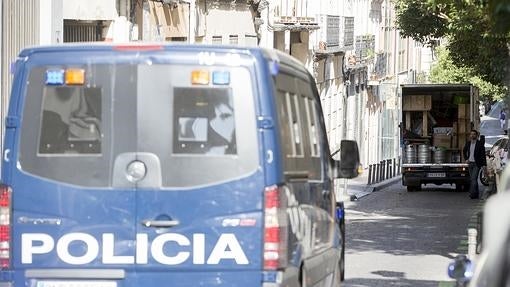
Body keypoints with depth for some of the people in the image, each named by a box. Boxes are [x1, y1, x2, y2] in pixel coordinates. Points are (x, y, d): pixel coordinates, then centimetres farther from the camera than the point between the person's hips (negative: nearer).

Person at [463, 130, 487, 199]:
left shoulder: (480, 144, -8)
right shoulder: (468, 143, 8)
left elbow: (483, 155, -9)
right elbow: (464, 152, 25)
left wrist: (484, 165, -14)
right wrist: (466, 159, 12)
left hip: (476, 164, -6)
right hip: (470, 163, 6)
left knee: (474, 178, -15)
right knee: (472, 179, 9)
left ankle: (472, 193, -19)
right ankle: (476, 194, 18)